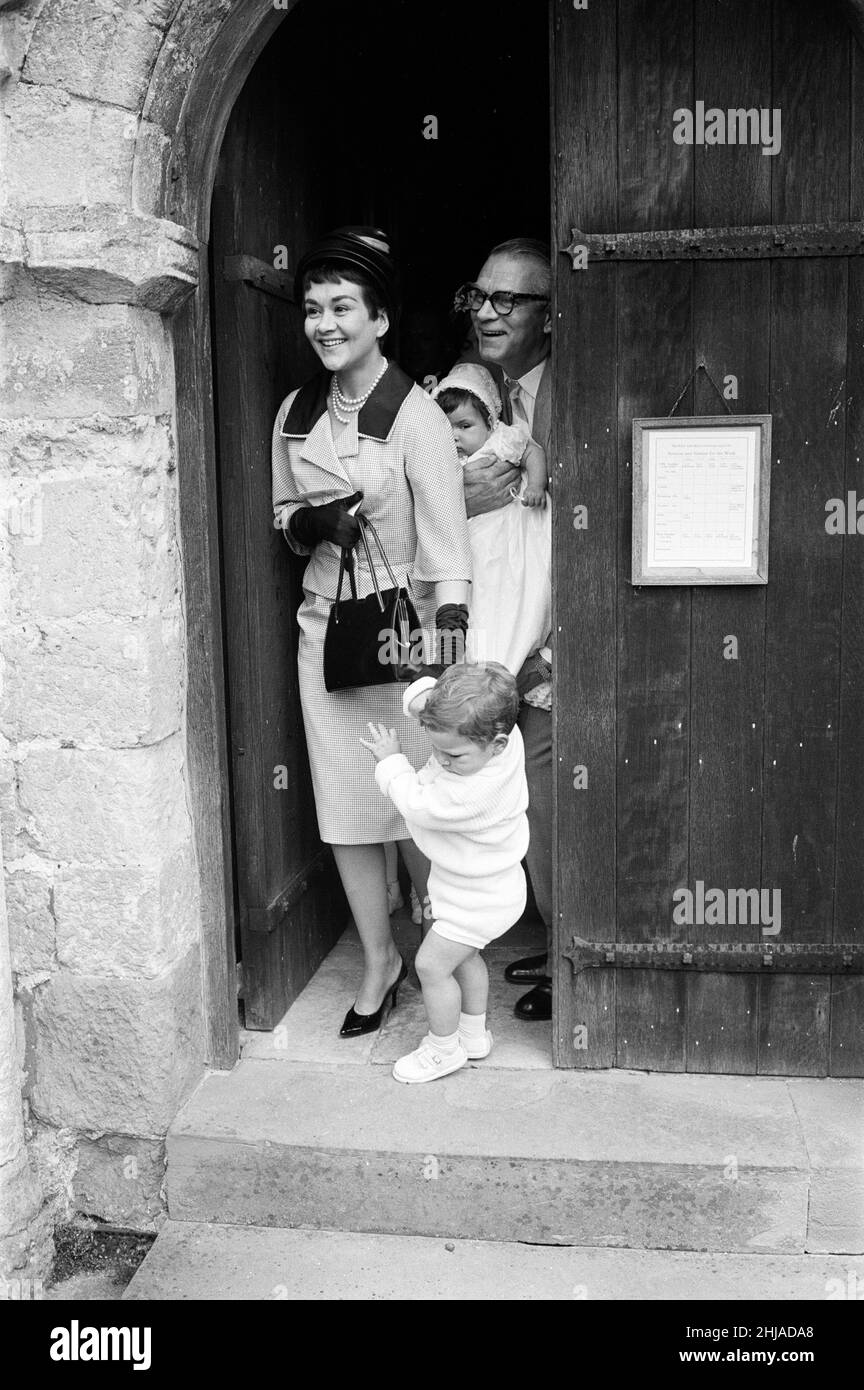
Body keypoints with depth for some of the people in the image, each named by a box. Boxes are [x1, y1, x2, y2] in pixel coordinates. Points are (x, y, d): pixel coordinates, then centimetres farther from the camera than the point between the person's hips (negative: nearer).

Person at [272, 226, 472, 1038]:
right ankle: (378, 961, 26)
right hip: (325, 627, 5)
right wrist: (310, 523, -7)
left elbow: (446, 544, -15)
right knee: (343, 806, 8)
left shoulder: (414, 415, -10)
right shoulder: (295, 413, 7)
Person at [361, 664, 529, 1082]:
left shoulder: (473, 793, -41)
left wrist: (391, 761, -13)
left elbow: (418, 804, -25)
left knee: (431, 965, 3)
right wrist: (424, 696, -29)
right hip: (485, 881, 9)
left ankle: (444, 1048, 23)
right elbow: (431, 695, -5)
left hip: (477, 898, -9)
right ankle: (474, 1032, 43)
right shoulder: (489, 730, -17)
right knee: (463, 955, 25)